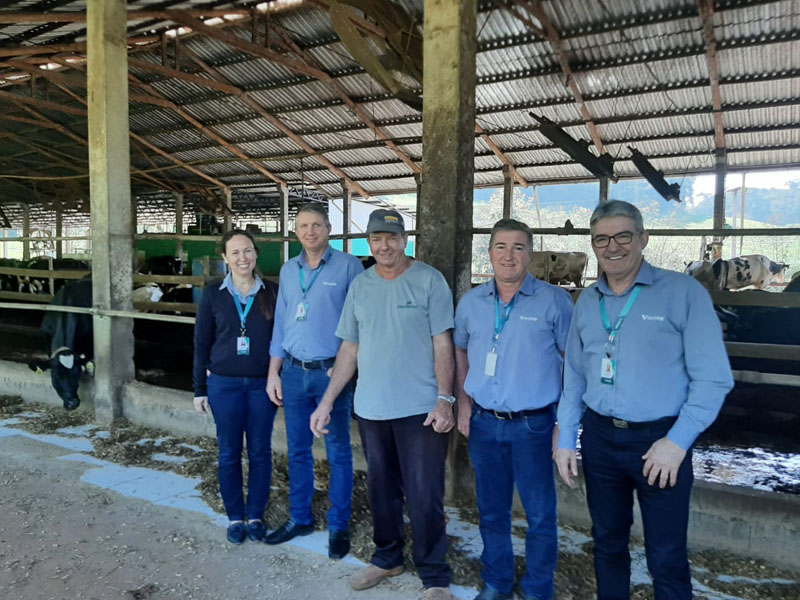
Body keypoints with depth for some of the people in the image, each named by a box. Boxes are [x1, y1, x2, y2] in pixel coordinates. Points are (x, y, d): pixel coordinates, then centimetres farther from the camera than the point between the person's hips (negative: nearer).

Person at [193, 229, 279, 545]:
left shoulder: (272, 292, -1)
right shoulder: (212, 295, -1)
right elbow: (201, 344, 3)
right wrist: (199, 389, 3)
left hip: (262, 384, 0)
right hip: (224, 384, 0)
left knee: (260, 452, 9)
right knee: (229, 453, 9)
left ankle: (255, 515, 26)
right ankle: (235, 517, 27)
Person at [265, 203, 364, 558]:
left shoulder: (348, 266, -5)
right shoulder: (288, 270, 10)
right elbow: (280, 324, 13)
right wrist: (273, 373, 9)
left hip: (332, 372, -5)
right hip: (294, 371, 5)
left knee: (338, 453, 6)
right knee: (298, 450, 15)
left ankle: (339, 527, 20)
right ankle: (299, 518, 32)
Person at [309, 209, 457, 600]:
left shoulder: (429, 281, -5)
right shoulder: (360, 286, 7)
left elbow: (443, 345, -7)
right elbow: (350, 349, 10)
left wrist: (444, 400, -16)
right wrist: (326, 402, 6)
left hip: (420, 409, -4)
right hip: (370, 408, 5)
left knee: (424, 495, 1)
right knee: (381, 490, 17)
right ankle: (387, 558, 38)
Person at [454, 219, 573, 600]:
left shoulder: (554, 301, -8)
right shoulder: (471, 302, 4)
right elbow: (460, 352, 16)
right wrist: (463, 403, 7)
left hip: (534, 425, -3)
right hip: (484, 424, 4)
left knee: (540, 514, 9)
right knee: (491, 511, 18)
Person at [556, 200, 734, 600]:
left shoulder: (683, 293, -8)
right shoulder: (587, 301, 6)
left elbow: (713, 378, -10)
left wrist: (677, 442, -15)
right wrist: (565, 441, 8)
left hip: (659, 441, -4)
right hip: (599, 437, 4)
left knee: (667, 559, 6)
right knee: (607, 543, 19)